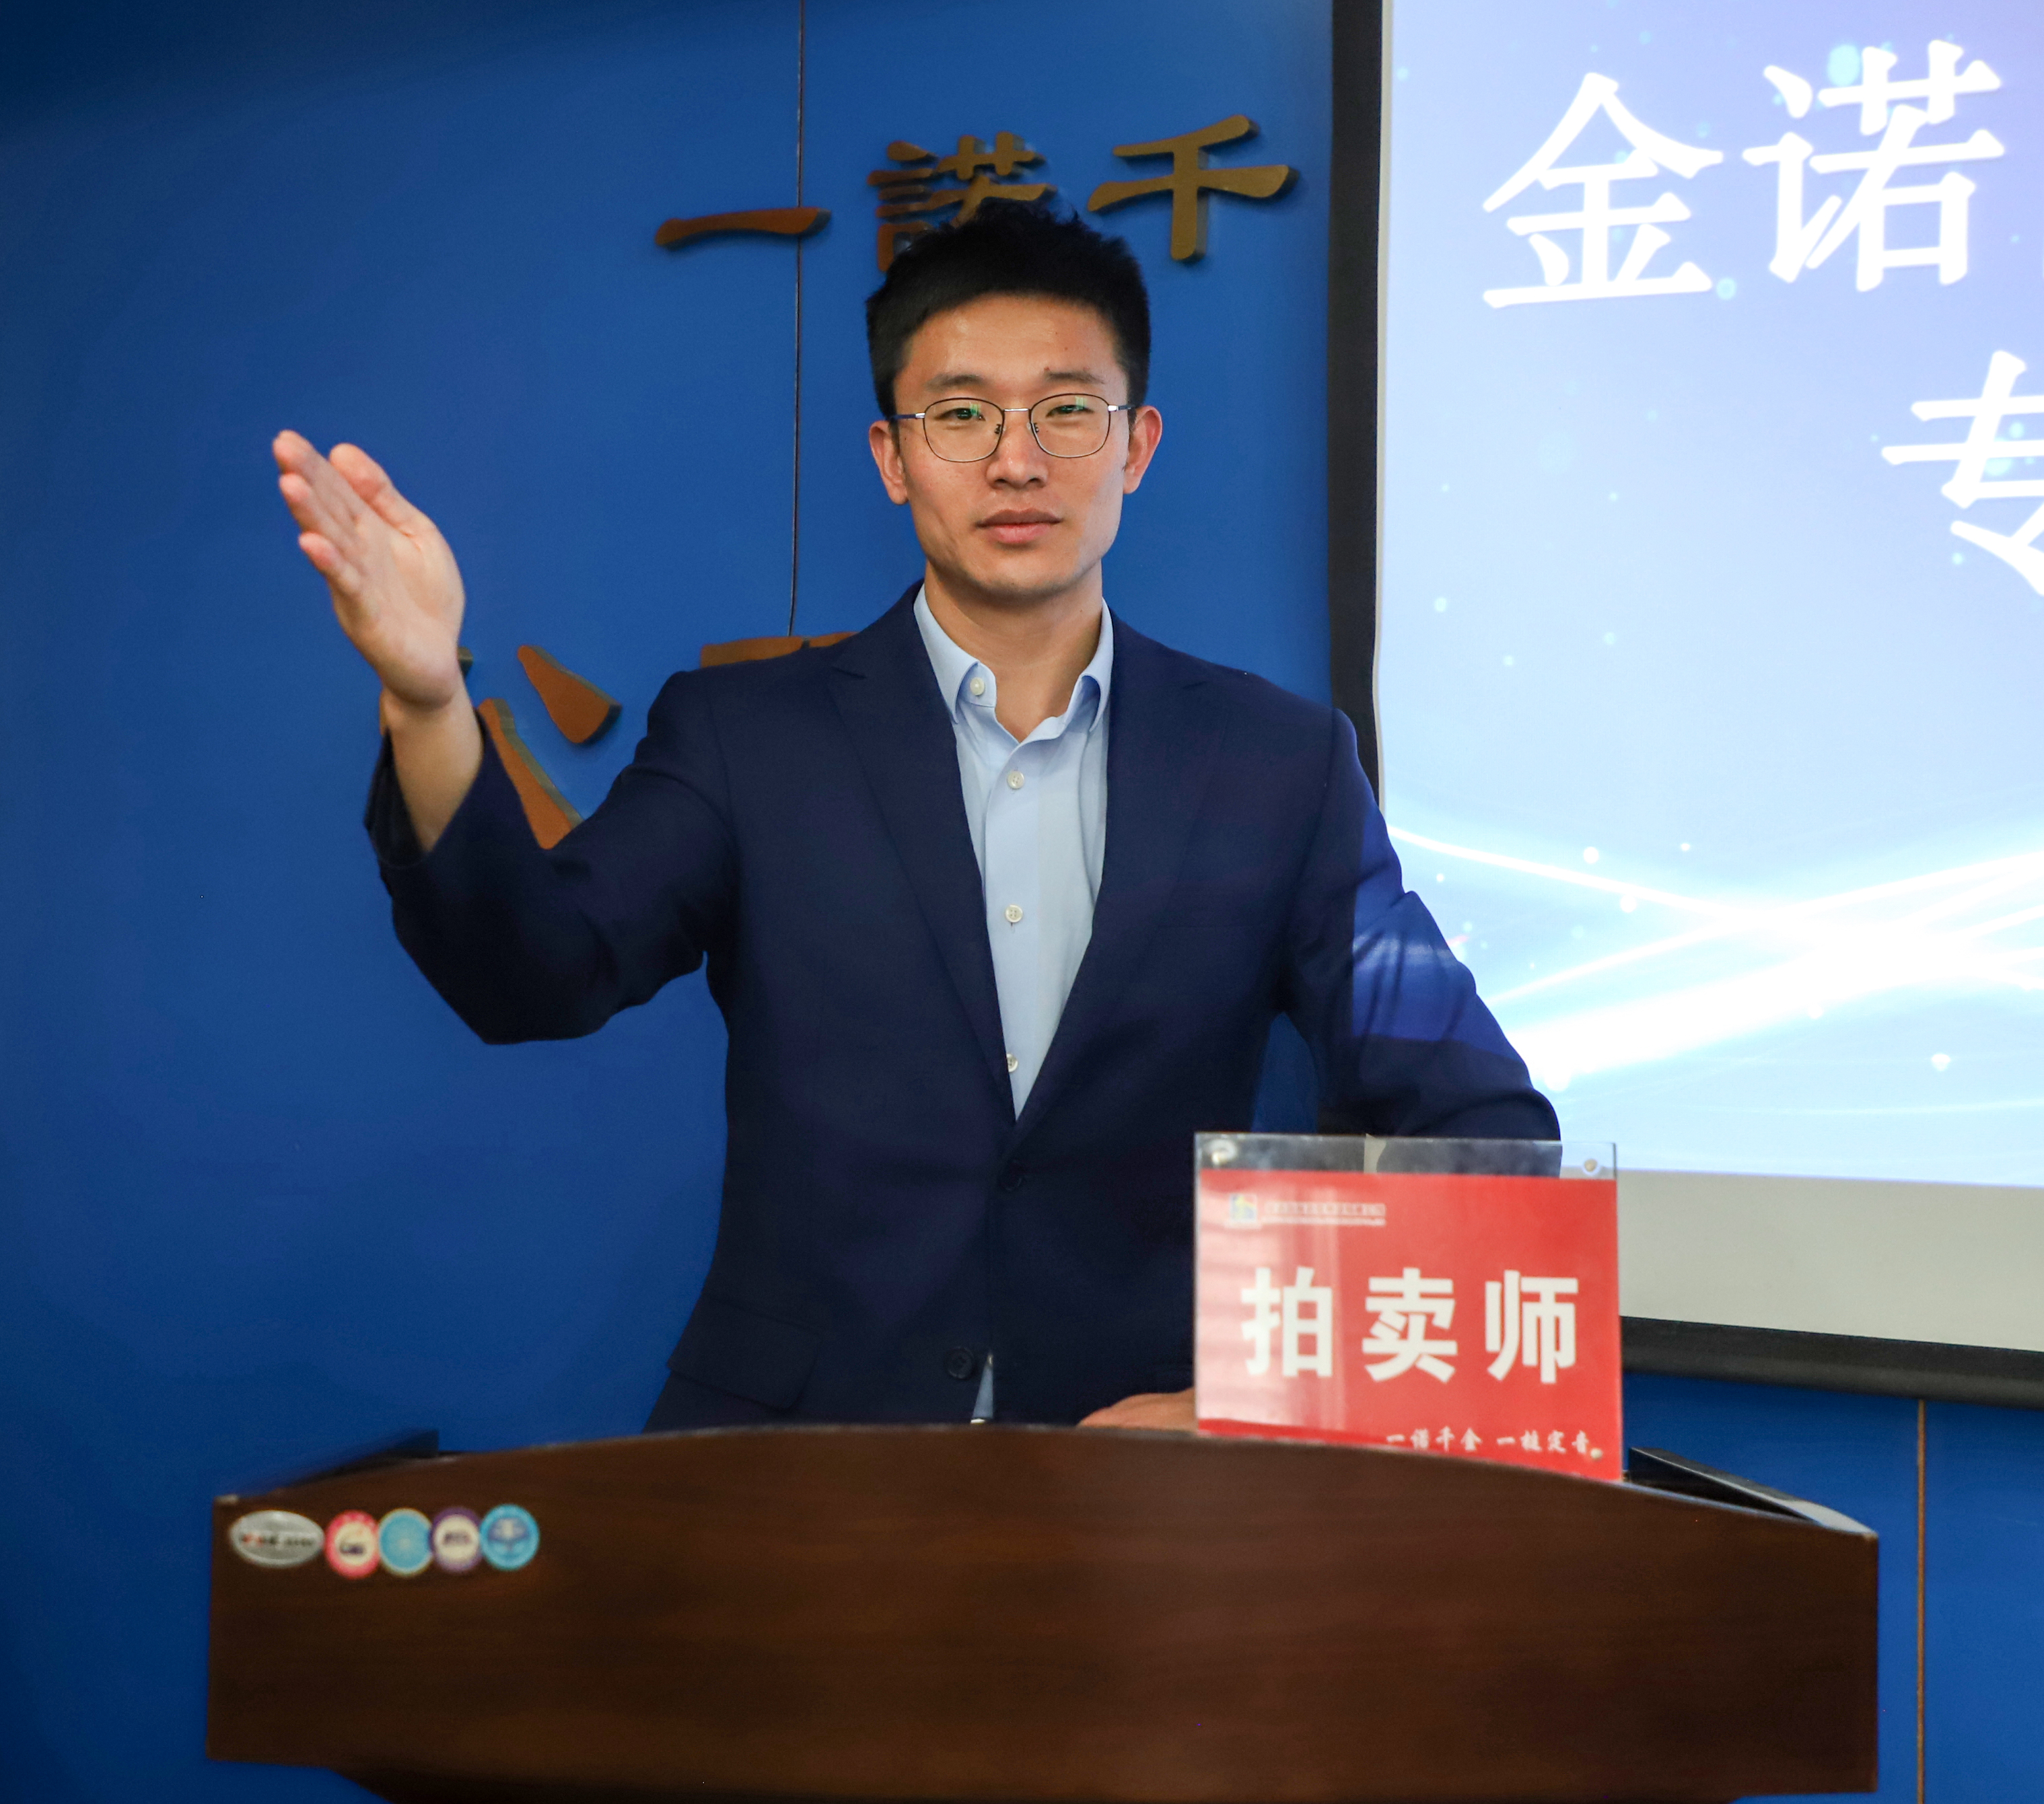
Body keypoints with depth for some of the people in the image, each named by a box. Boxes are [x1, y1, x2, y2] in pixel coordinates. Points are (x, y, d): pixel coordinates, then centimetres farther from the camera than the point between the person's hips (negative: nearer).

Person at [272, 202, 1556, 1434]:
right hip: (785, 1468, -1)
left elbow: (1477, 1129, 6)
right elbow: (533, 973, -7)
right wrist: (427, 702, -24)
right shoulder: (745, 737, 7)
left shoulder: (1282, 763, 7)